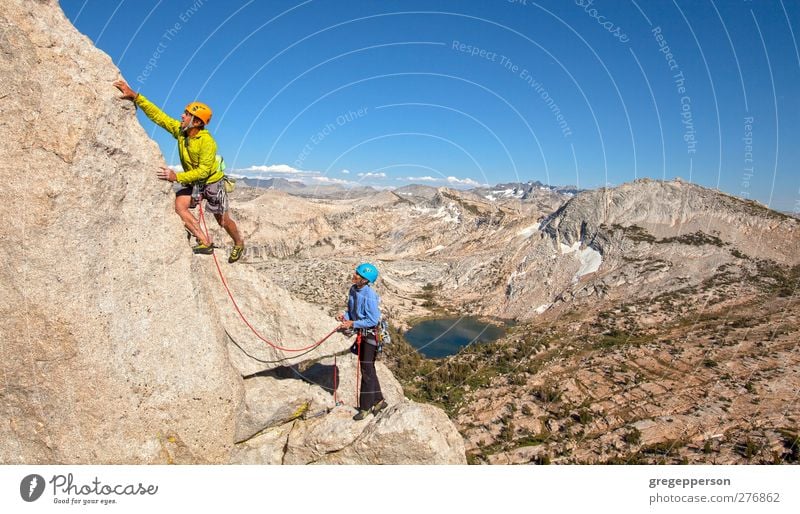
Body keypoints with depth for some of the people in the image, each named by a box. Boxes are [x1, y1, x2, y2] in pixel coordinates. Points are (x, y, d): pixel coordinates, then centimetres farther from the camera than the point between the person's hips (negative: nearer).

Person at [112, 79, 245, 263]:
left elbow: (203, 171, -31)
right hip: (191, 181, 6)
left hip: (211, 182, -6)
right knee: (179, 205, -18)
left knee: (223, 220, 5)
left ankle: (239, 244, 32)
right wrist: (134, 96, -18)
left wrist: (177, 177, -36)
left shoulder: (207, 141, -30)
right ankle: (205, 243, -15)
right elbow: (157, 114, -10)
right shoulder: (179, 129, -11)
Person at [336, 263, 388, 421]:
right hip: (361, 334, 9)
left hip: (371, 334, -9)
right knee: (368, 369, 18)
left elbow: (373, 320, -24)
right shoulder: (353, 289, -1)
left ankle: (365, 407, 15)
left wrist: (352, 324, -24)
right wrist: (345, 315, -8)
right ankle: (378, 400, 33)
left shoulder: (369, 296, -27)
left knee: (367, 371, 1)